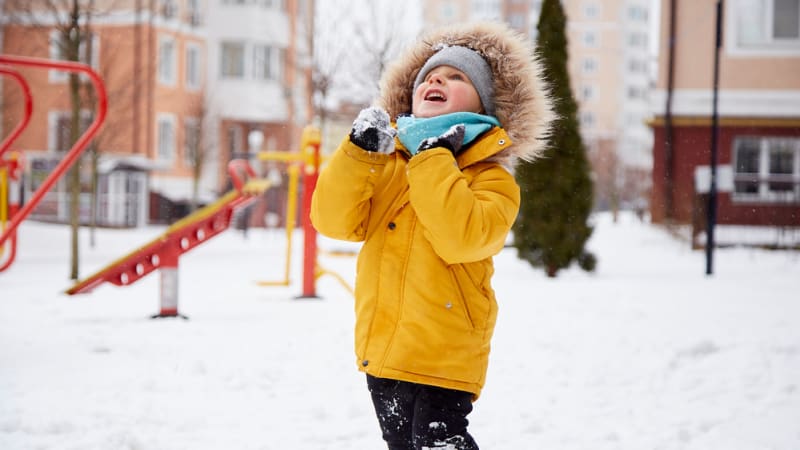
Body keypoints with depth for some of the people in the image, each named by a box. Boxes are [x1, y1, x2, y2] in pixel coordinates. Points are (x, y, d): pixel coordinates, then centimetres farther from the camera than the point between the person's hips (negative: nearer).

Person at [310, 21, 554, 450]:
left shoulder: (491, 179, -6)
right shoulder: (387, 166, 9)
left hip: (444, 359, -6)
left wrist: (433, 159, -20)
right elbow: (334, 220, -3)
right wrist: (358, 151, -15)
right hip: (381, 350, 6)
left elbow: (461, 239, -25)